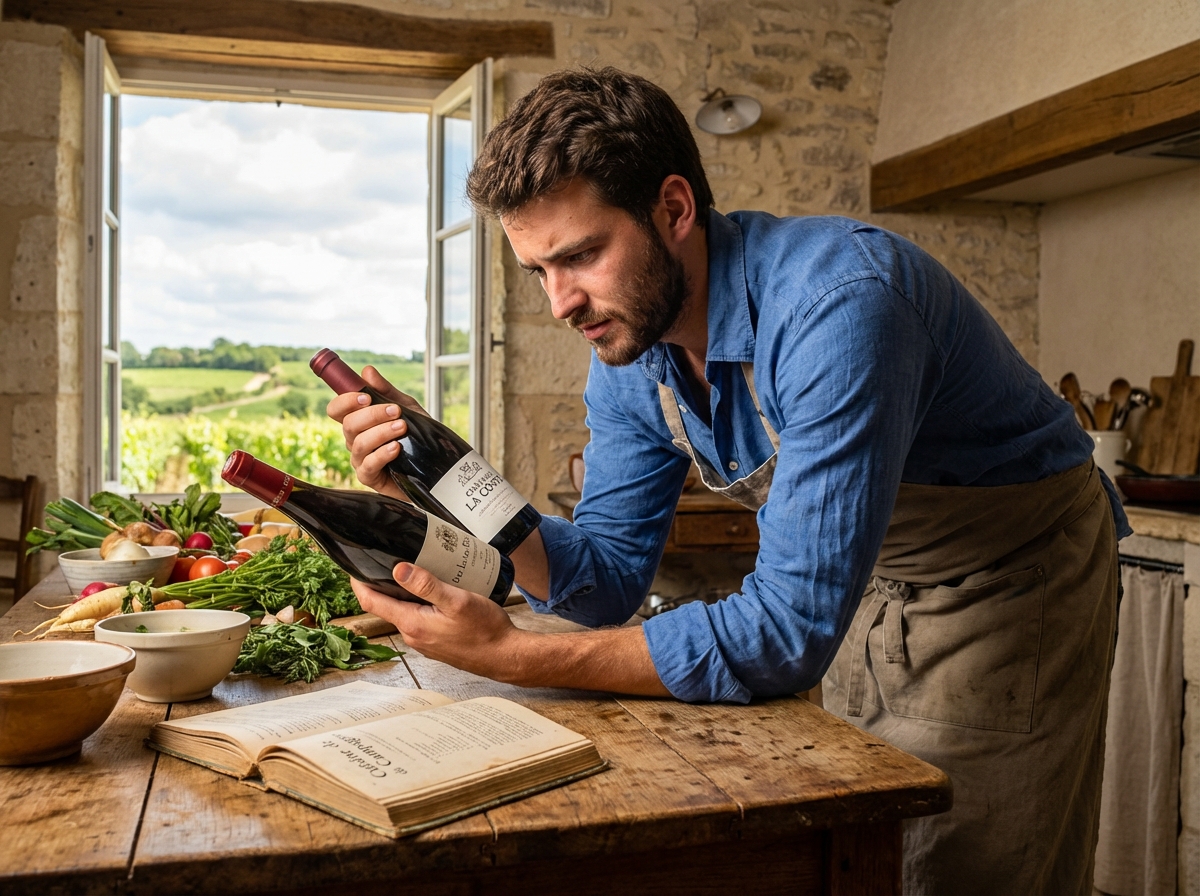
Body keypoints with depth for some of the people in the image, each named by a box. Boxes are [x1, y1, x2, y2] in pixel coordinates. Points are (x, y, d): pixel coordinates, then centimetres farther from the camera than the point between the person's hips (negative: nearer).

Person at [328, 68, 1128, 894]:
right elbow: (614, 577, -6)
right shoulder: (628, 359, -10)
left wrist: (514, 658, -37)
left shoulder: (836, 302, -36)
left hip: (1019, 580, -6)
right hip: (865, 589, 6)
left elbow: (789, 631, -38)